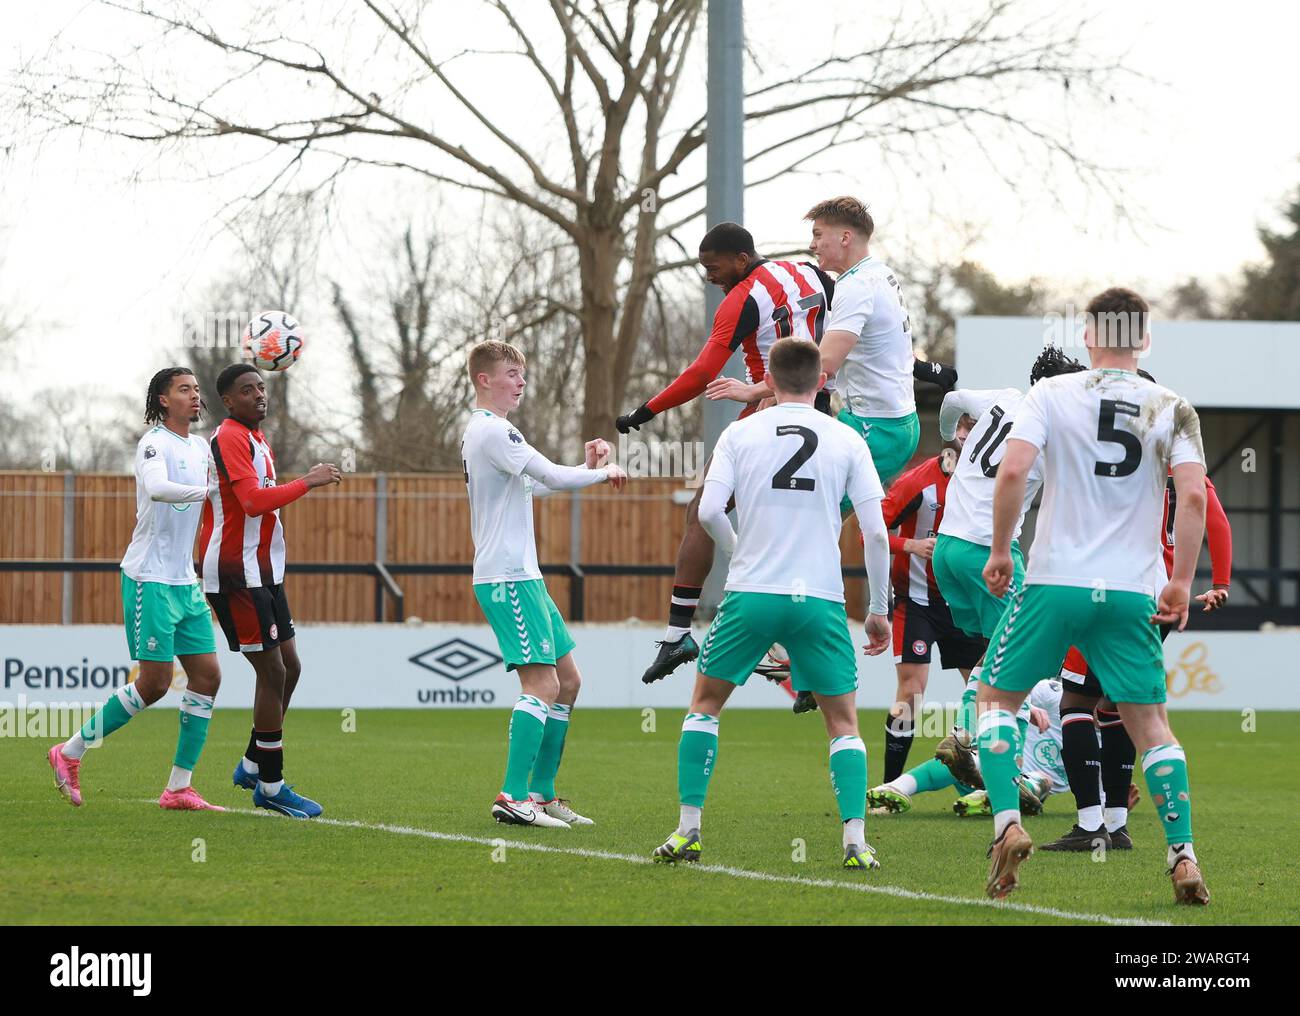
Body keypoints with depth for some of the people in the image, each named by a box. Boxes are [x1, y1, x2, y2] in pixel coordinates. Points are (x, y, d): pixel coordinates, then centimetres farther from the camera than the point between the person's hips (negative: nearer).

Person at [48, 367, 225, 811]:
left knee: (206, 675, 0)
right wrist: (209, 491, -40)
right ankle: (70, 752, 6)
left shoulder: (200, 447, 13)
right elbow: (157, 488, -34)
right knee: (155, 682, -9)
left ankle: (179, 788, 4)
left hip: (184, 582, 8)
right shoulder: (155, 443, -13)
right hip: (150, 579, -8)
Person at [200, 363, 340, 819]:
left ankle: (253, 765, 23)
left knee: (288, 667, 12)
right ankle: (270, 785, -3)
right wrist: (307, 482, -22)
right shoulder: (230, 438, -14)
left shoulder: (256, 438, 17)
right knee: (273, 672, -9)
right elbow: (253, 501, -26)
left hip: (262, 573, 10)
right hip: (237, 575, -10)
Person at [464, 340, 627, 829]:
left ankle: (542, 792, 15)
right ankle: (513, 798, -19)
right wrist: (603, 472, -1)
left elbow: (536, 486, 27)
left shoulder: (486, 430, 20)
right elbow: (552, 478, -17)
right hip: (507, 577, -11)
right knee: (542, 683, -15)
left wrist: (587, 466, 13)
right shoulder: (491, 430, -13)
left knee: (567, 679, 12)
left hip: (523, 574, 11)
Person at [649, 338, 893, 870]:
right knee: (843, 722, 11)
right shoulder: (847, 441, 4)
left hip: (750, 593, 0)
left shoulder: (740, 433, 4)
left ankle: (688, 829, 11)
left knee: (705, 705, 18)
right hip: (820, 598, 0)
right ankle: (855, 839, -4)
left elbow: (708, 511, -6)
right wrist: (879, 610, 9)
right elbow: (876, 532, 0)